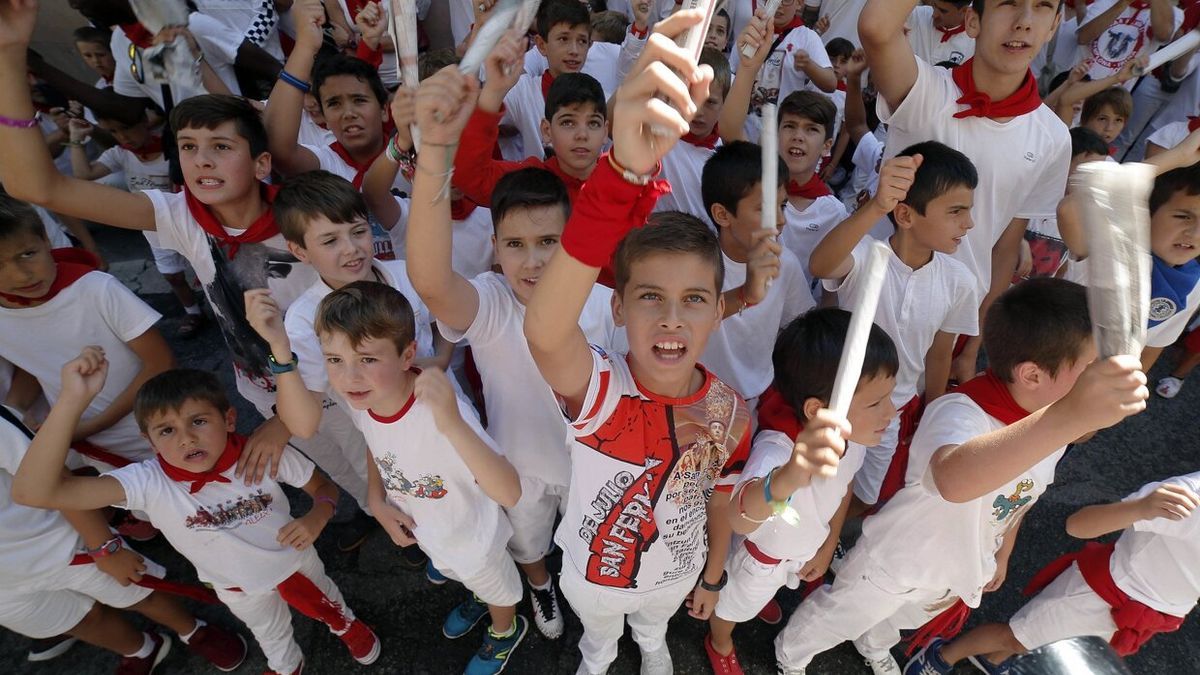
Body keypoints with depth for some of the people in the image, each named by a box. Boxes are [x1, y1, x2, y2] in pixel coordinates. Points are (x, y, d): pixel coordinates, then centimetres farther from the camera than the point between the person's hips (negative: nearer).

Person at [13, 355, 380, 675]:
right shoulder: (148, 482, -35)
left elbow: (324, 486, -17)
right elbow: (33, 492, -48)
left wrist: (316, 517, -40)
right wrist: (72, 401, -58)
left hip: (294, 558, 0)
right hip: (237, 586, 1)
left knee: (324, 599, 32)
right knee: (270, 633, 32)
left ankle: (346, 626, 68)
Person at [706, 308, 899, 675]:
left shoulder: (854, 433, -26)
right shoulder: (777, 448, -48)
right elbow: (740, 520, -69)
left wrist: (828, 547, 6)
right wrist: (789, 478, -89)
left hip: (811, 547, 5)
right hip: (764, 554, -5)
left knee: (773, 588, 37)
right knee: (734, 603, 27)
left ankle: (763, 600, 73)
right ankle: (720, 645, 61)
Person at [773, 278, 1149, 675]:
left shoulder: (1056, 423, -14)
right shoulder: (960, 413, -41)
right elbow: (954, 480, -67)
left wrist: (1001, 555, 20)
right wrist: (1067, 417, -77)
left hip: (961, 570, 7)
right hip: (895, 561, -7)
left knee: (896, 619, 36)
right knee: (832, 619, 20)